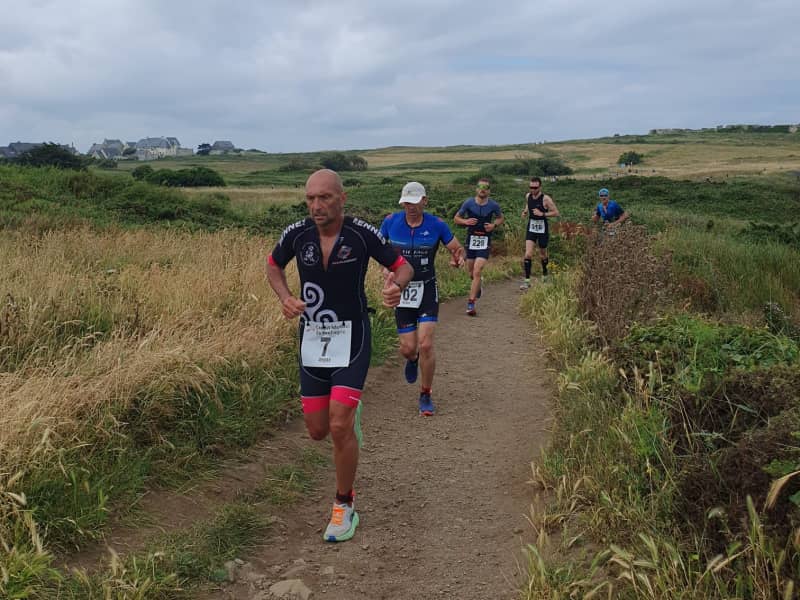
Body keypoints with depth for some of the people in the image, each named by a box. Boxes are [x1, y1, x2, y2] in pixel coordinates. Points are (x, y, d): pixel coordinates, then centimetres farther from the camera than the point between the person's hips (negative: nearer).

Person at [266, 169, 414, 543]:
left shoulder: (362, 234, -13)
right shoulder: (296, 234, -6)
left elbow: (402, 266, 0)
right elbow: (273, 265, 15)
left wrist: (396, 286, -24)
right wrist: (285, 297, -5)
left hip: (351, 337, -3)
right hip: (311, 339, 4)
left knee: (339, 426, -14)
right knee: (317, 431, 9)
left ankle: (344, 507, 7)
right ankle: (349, 410, 46)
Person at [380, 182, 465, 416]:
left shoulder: (437, 225, -7)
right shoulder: (391, 221, -4)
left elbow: (457, 249, 2)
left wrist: (458, 259, -22)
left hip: (427, 289, -1)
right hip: (401, 291, 1)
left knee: (425, 345, -11)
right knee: (408, 348, 0)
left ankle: (425, 396, 9)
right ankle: (413, 359, 41)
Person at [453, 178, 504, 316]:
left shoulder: (494, 205, -4)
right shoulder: (468, 203, -4)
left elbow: (501, 218, 15)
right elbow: (456, 218, 6)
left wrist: (494, 225, -6)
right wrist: (465, 221, -14)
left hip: (485, 241, -2)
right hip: (471, 239, 2)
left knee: (477, 272, -15)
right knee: (471, 273, 14)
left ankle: (471, 303, -12)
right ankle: (477, 286, 50)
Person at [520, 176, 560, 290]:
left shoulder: (545, 199, -16)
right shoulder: (528, 196, 0)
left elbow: (556, 212, -13)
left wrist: (542, 214, -23)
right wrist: (525, 211, 2)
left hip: (542, 228, -3)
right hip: (531, 228, 3)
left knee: (542, 255, 14)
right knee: (528, 254, -11)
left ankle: (544, 274, 43)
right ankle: (527, 280, -8)